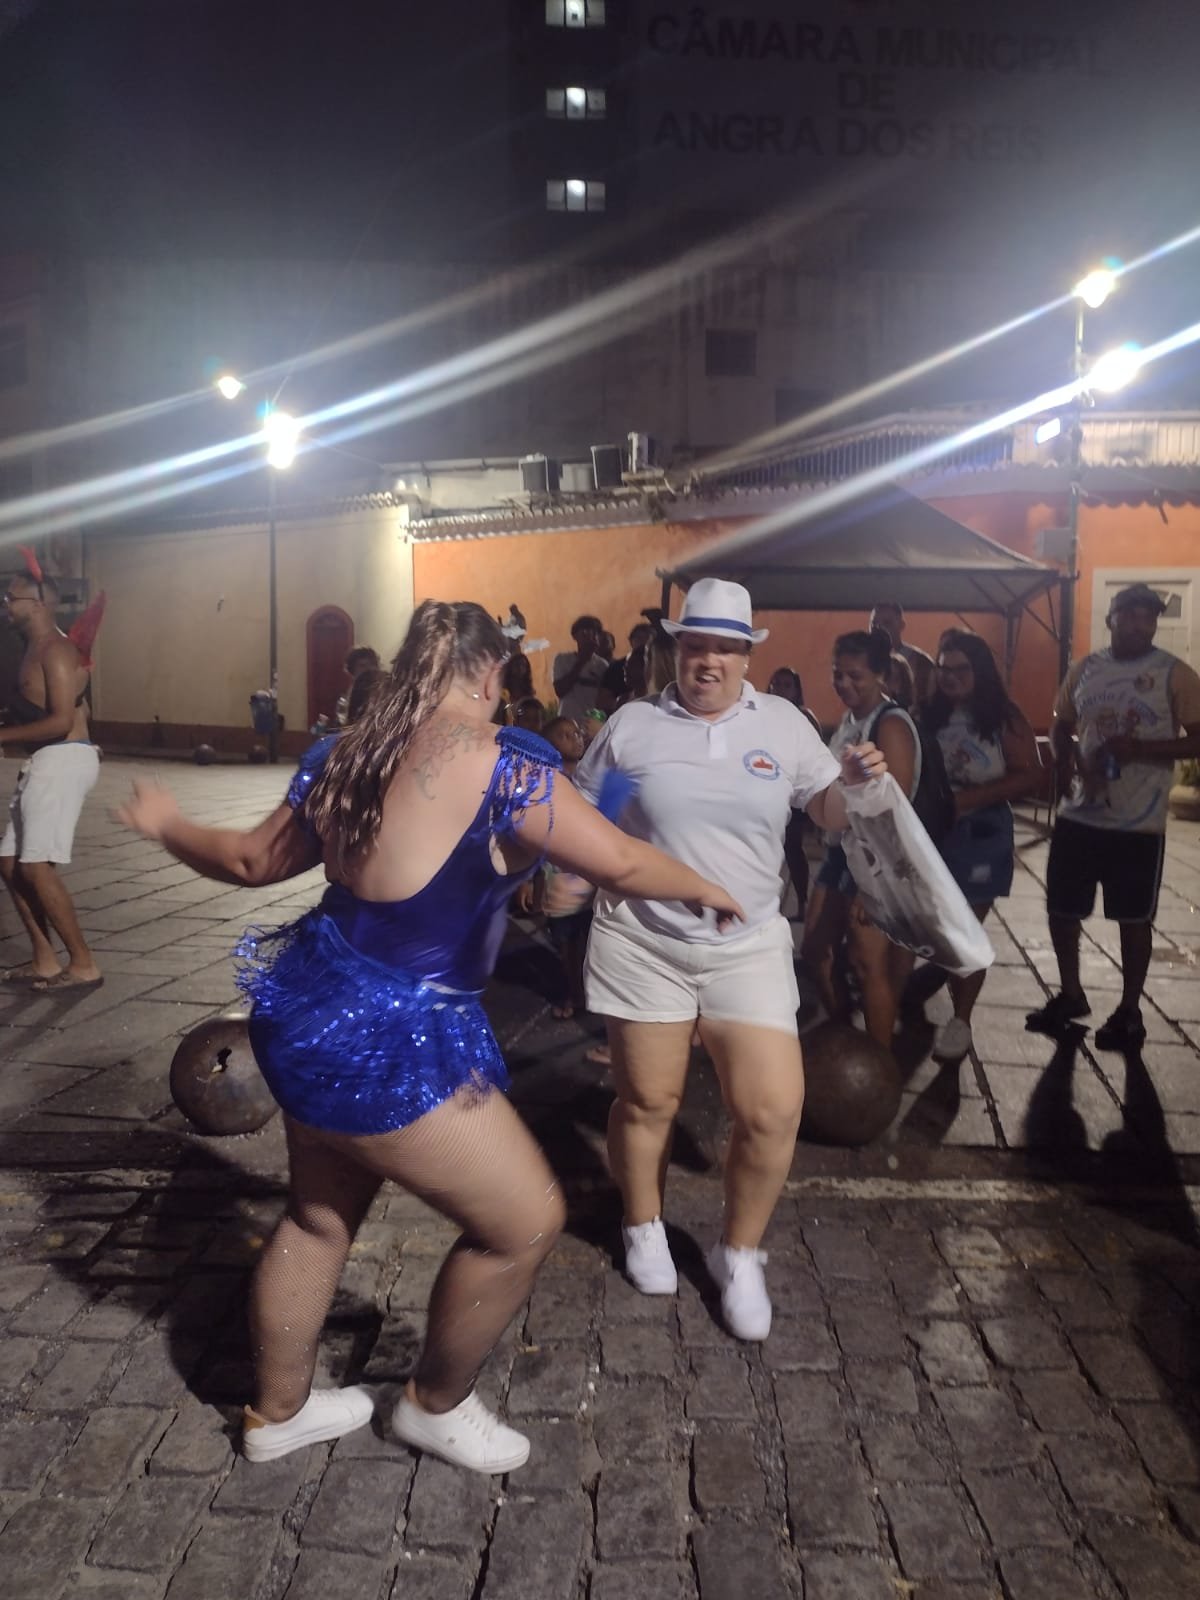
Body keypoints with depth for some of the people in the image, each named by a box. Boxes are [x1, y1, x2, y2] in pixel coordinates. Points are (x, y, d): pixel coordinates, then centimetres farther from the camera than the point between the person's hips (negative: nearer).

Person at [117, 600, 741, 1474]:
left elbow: (252, 859, 14)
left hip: (314, 1012, 9)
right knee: (526, 1220, 7)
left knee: (319, 1215, 26)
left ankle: (279, 1410, 46)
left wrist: (163, 824, 33)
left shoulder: (347, 753, 6)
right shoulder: (498, 759, -18)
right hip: (388, 1042, -9)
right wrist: (705, 887, 2)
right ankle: (436, 1404, 29)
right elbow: (621, 863, -18)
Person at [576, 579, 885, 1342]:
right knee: (648, 1102, 11)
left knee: (774, 1110, -5)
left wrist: (856, 781, -16)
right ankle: (644, 1229, 39)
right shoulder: (632, 724, -1)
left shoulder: (783, 723, 2)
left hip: (747, 948, 1)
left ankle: (739, 1254, 21)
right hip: (641, 943, -1)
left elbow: (830, 813, 5)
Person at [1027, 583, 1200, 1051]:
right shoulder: (1085, 669, 6)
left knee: (1134, 918, 7)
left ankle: (1129, 1011, 22)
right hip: (1078, 815, 4)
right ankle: (1070, 995, 30)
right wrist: (1064, 766, -4)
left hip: (1139, 822, -4)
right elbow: (1061, 726, 16)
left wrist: (1138, 748, -23)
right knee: (1062, 908, 11)